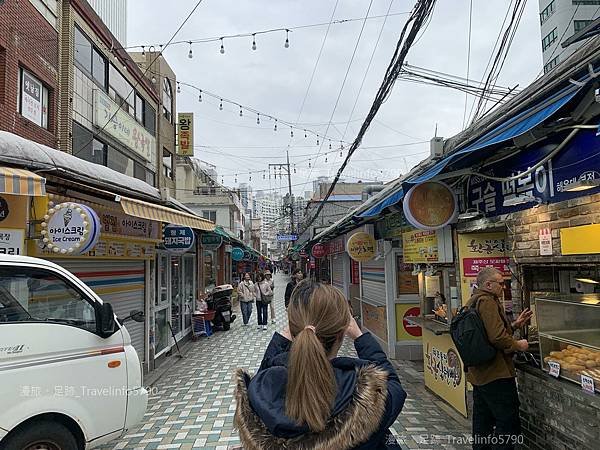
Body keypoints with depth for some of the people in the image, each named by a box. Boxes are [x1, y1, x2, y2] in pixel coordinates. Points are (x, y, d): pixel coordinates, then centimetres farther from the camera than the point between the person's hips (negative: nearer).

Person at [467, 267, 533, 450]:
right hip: (496, 374, -10)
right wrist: (518, 345, -10)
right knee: (508, 423, 1)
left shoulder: (473, 301, 14)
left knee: (481, 422, 19)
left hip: (478, 373, 10)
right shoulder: (487, 301, -18)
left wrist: (515, 325, 18)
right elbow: (497, 337, -27)